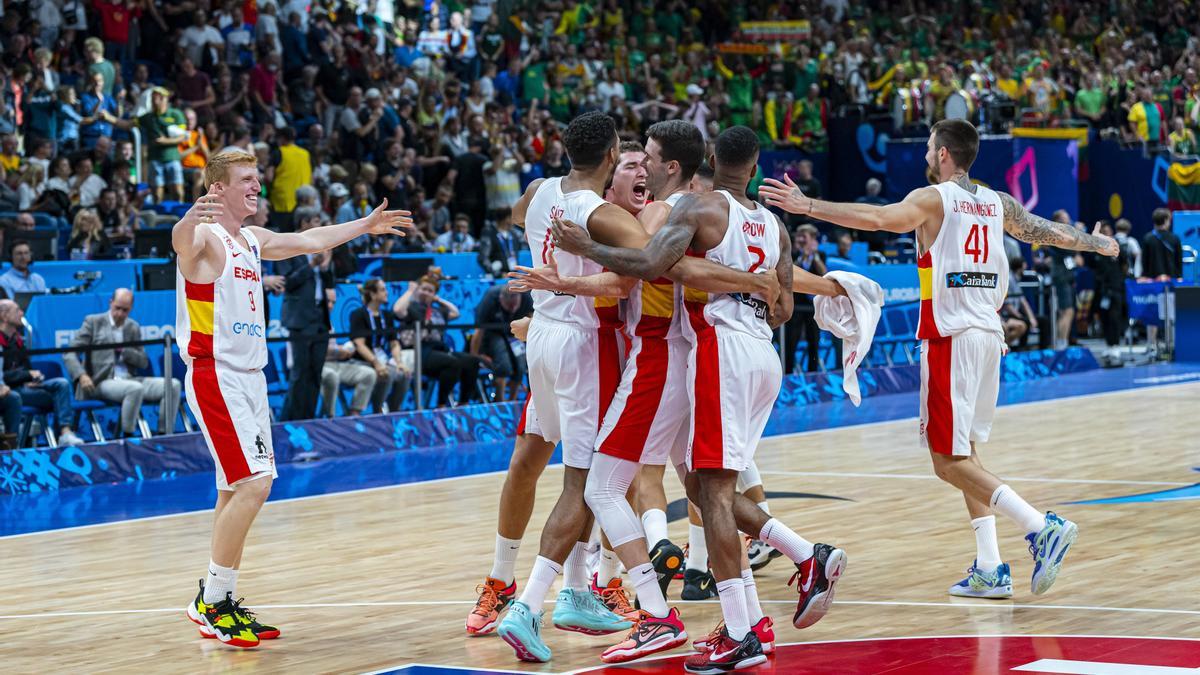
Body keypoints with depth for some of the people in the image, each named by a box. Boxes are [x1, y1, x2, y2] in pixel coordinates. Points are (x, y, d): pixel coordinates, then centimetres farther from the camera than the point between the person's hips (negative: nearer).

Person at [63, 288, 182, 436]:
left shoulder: (133, 328, 16)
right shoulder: (93, 322, 3)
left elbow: (143, 362, 14)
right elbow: (69, 353, -3)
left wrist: (124, 350, -6)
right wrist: (81, 376, -22)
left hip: (129, 379, 5)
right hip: (102, 382, -5)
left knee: (173, 385, -16)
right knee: (135, 388, -37)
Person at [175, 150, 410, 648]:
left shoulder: (253, 240, 14)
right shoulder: (205, 237, -13)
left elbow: (309, 241, 30)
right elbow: (181, 244, -37)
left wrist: (364, 225, 37)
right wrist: (189, 222, -60)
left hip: (248, 378, 9)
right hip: (217, 377, -9)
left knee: (238, 490, 10)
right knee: (253, 483, -17)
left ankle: (219, 604, 17)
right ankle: (211, 601, -10)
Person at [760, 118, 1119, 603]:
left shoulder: (933, 199, -5)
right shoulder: (997, 204, 14)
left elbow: (877, 218, -22)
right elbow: (1048, 231, 26)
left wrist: (807, 206, -26)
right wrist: (1098, 244, 45)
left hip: (950, 337, -7)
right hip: (988, 333, 7)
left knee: (949, 461, -5)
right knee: (963, 453, 16)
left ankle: (1042, 527, -18)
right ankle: (989, 569, 12)